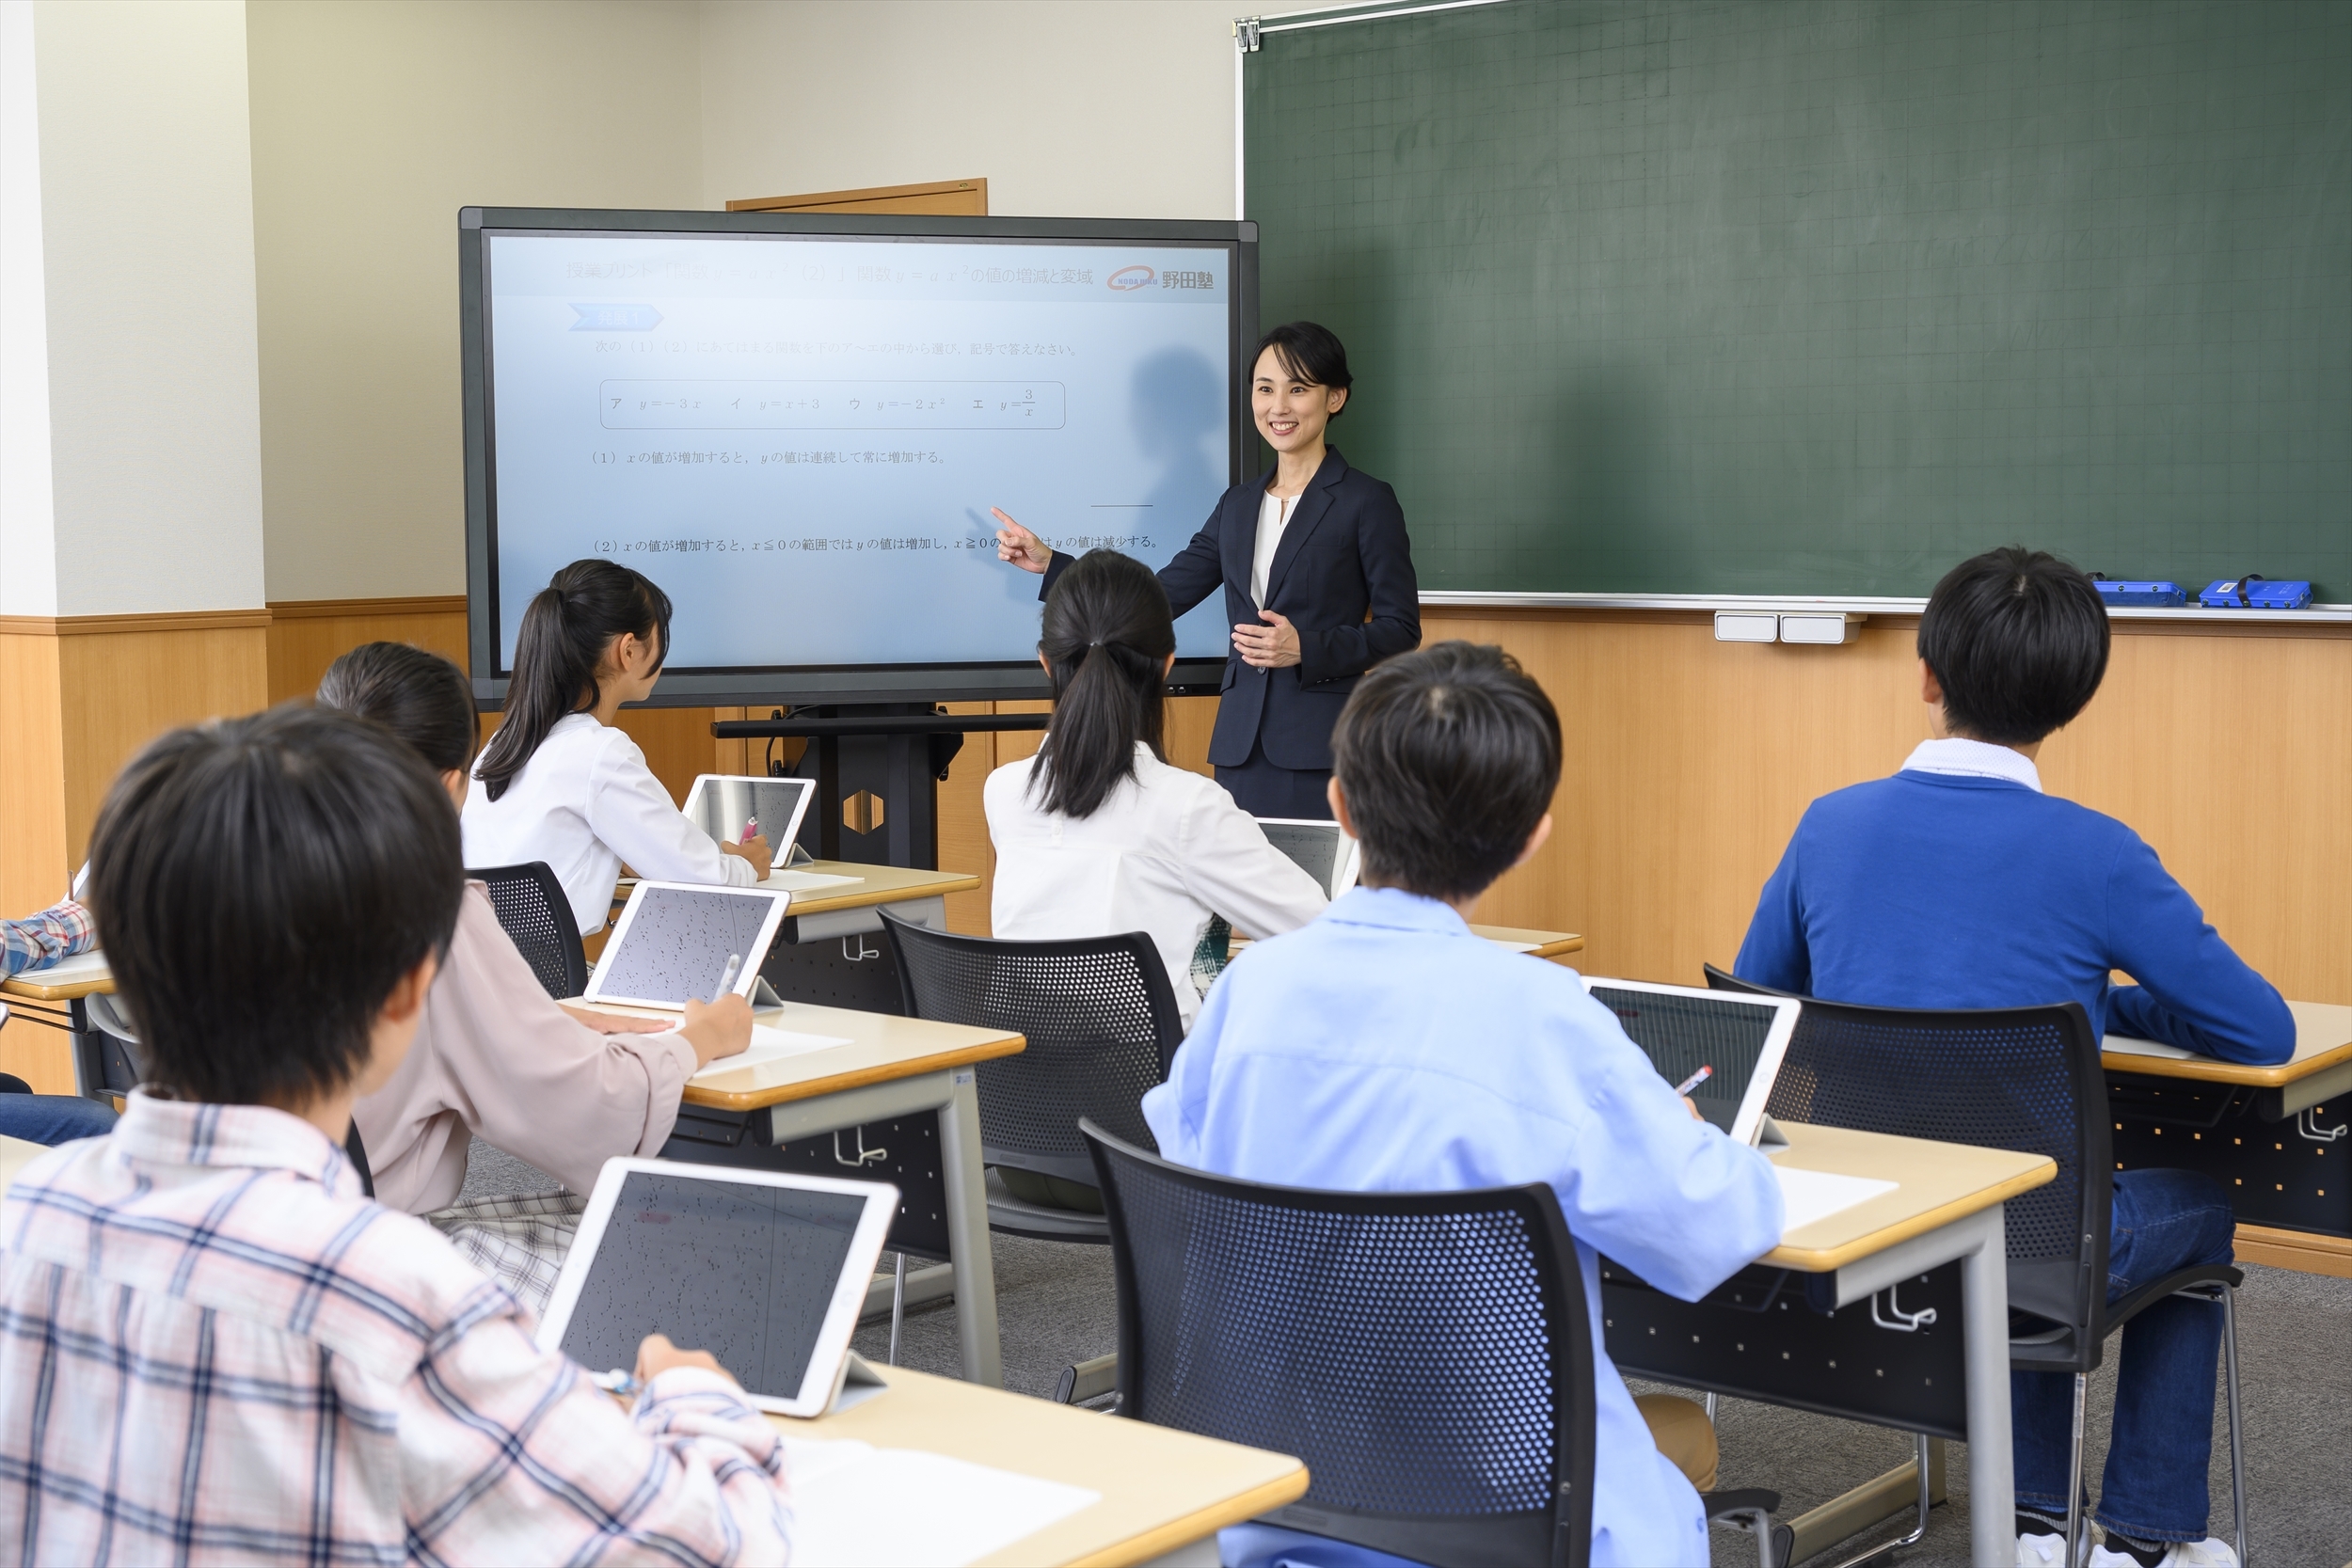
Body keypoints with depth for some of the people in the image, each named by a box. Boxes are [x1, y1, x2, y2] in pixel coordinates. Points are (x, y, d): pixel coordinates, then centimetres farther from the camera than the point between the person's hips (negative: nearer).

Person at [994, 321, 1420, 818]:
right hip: (1241, 745, 5)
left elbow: (1400, 629, -3)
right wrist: (1049, 564, 11)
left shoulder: (1367, 502, -1)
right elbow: (1161, 597, 15)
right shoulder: (1238, 505, 16)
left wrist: (1305, 648, -17)